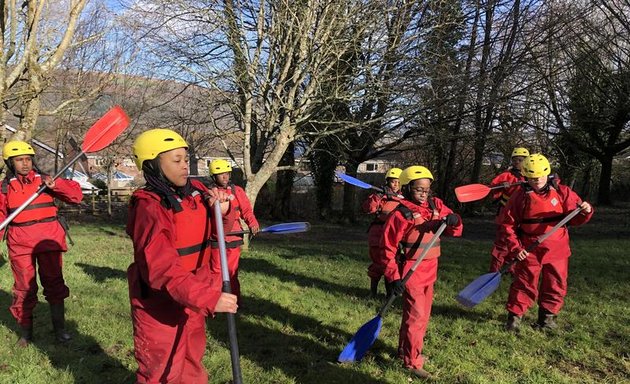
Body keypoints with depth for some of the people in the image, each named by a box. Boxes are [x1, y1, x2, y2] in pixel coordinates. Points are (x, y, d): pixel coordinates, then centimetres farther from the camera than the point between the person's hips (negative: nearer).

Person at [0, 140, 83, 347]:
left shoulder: (45, 180, 2)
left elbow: (76, 195, -4)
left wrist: (55, 185, -18)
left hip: (48, 239, -1)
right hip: (19, 242, 1)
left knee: (54, 283, 4)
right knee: (24, 287, 8)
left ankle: (59, 329, 16)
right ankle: (25, 332, 22)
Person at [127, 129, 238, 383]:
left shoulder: (196, 191, -1)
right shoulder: (149, 207, -23)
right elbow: (162, 269, -31)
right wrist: (209, 298, -38)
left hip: (192, 300, 7)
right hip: (160, 307, -7)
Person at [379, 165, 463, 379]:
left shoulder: (436, 206, 2)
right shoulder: (400, 214, -14)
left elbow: (455, 230, 5)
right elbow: (388, 247, -11)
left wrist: (453, 221, -19)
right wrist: (393, 277, -16)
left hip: (429, 271, 7)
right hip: (410, 272, -7)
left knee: (423, 314, 18)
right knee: (416, 316, -6)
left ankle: (405, 348, 38)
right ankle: (412, 362, 8)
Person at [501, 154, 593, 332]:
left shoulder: (562, 192, -1)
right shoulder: (520, 197, -5)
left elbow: (575, 218, 2)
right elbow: (508, 225, -2)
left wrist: (585, 211, -20)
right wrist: (515, 248, -11)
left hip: (557, 250, 2)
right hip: (529, 251, -2)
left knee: (556, 285, 11)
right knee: (524, 285, 2)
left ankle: (547, 317, 28)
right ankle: (514, 316, 14)